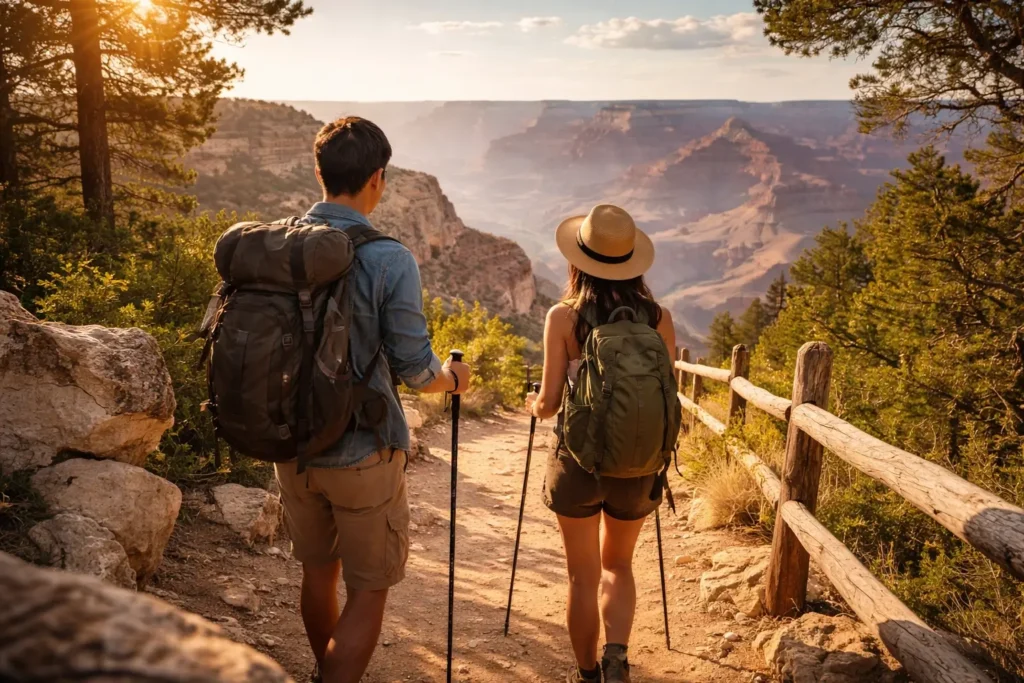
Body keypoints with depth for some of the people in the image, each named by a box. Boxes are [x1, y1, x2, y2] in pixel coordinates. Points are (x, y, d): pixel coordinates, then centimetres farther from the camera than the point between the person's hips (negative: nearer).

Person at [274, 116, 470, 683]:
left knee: (318, 572, 25)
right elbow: (416, 371, -14)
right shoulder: (389, 260, -19)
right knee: (368, 591, 10)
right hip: (362, 453, -6)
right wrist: (453, 377, 8)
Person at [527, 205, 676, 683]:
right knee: (618, 566, 23)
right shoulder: (658, 317, -4)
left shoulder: (563, 316, -10)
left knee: (583, 575, 16)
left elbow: (550, 402, -10)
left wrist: (534, 406, 13)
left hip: (578, 462, -2)